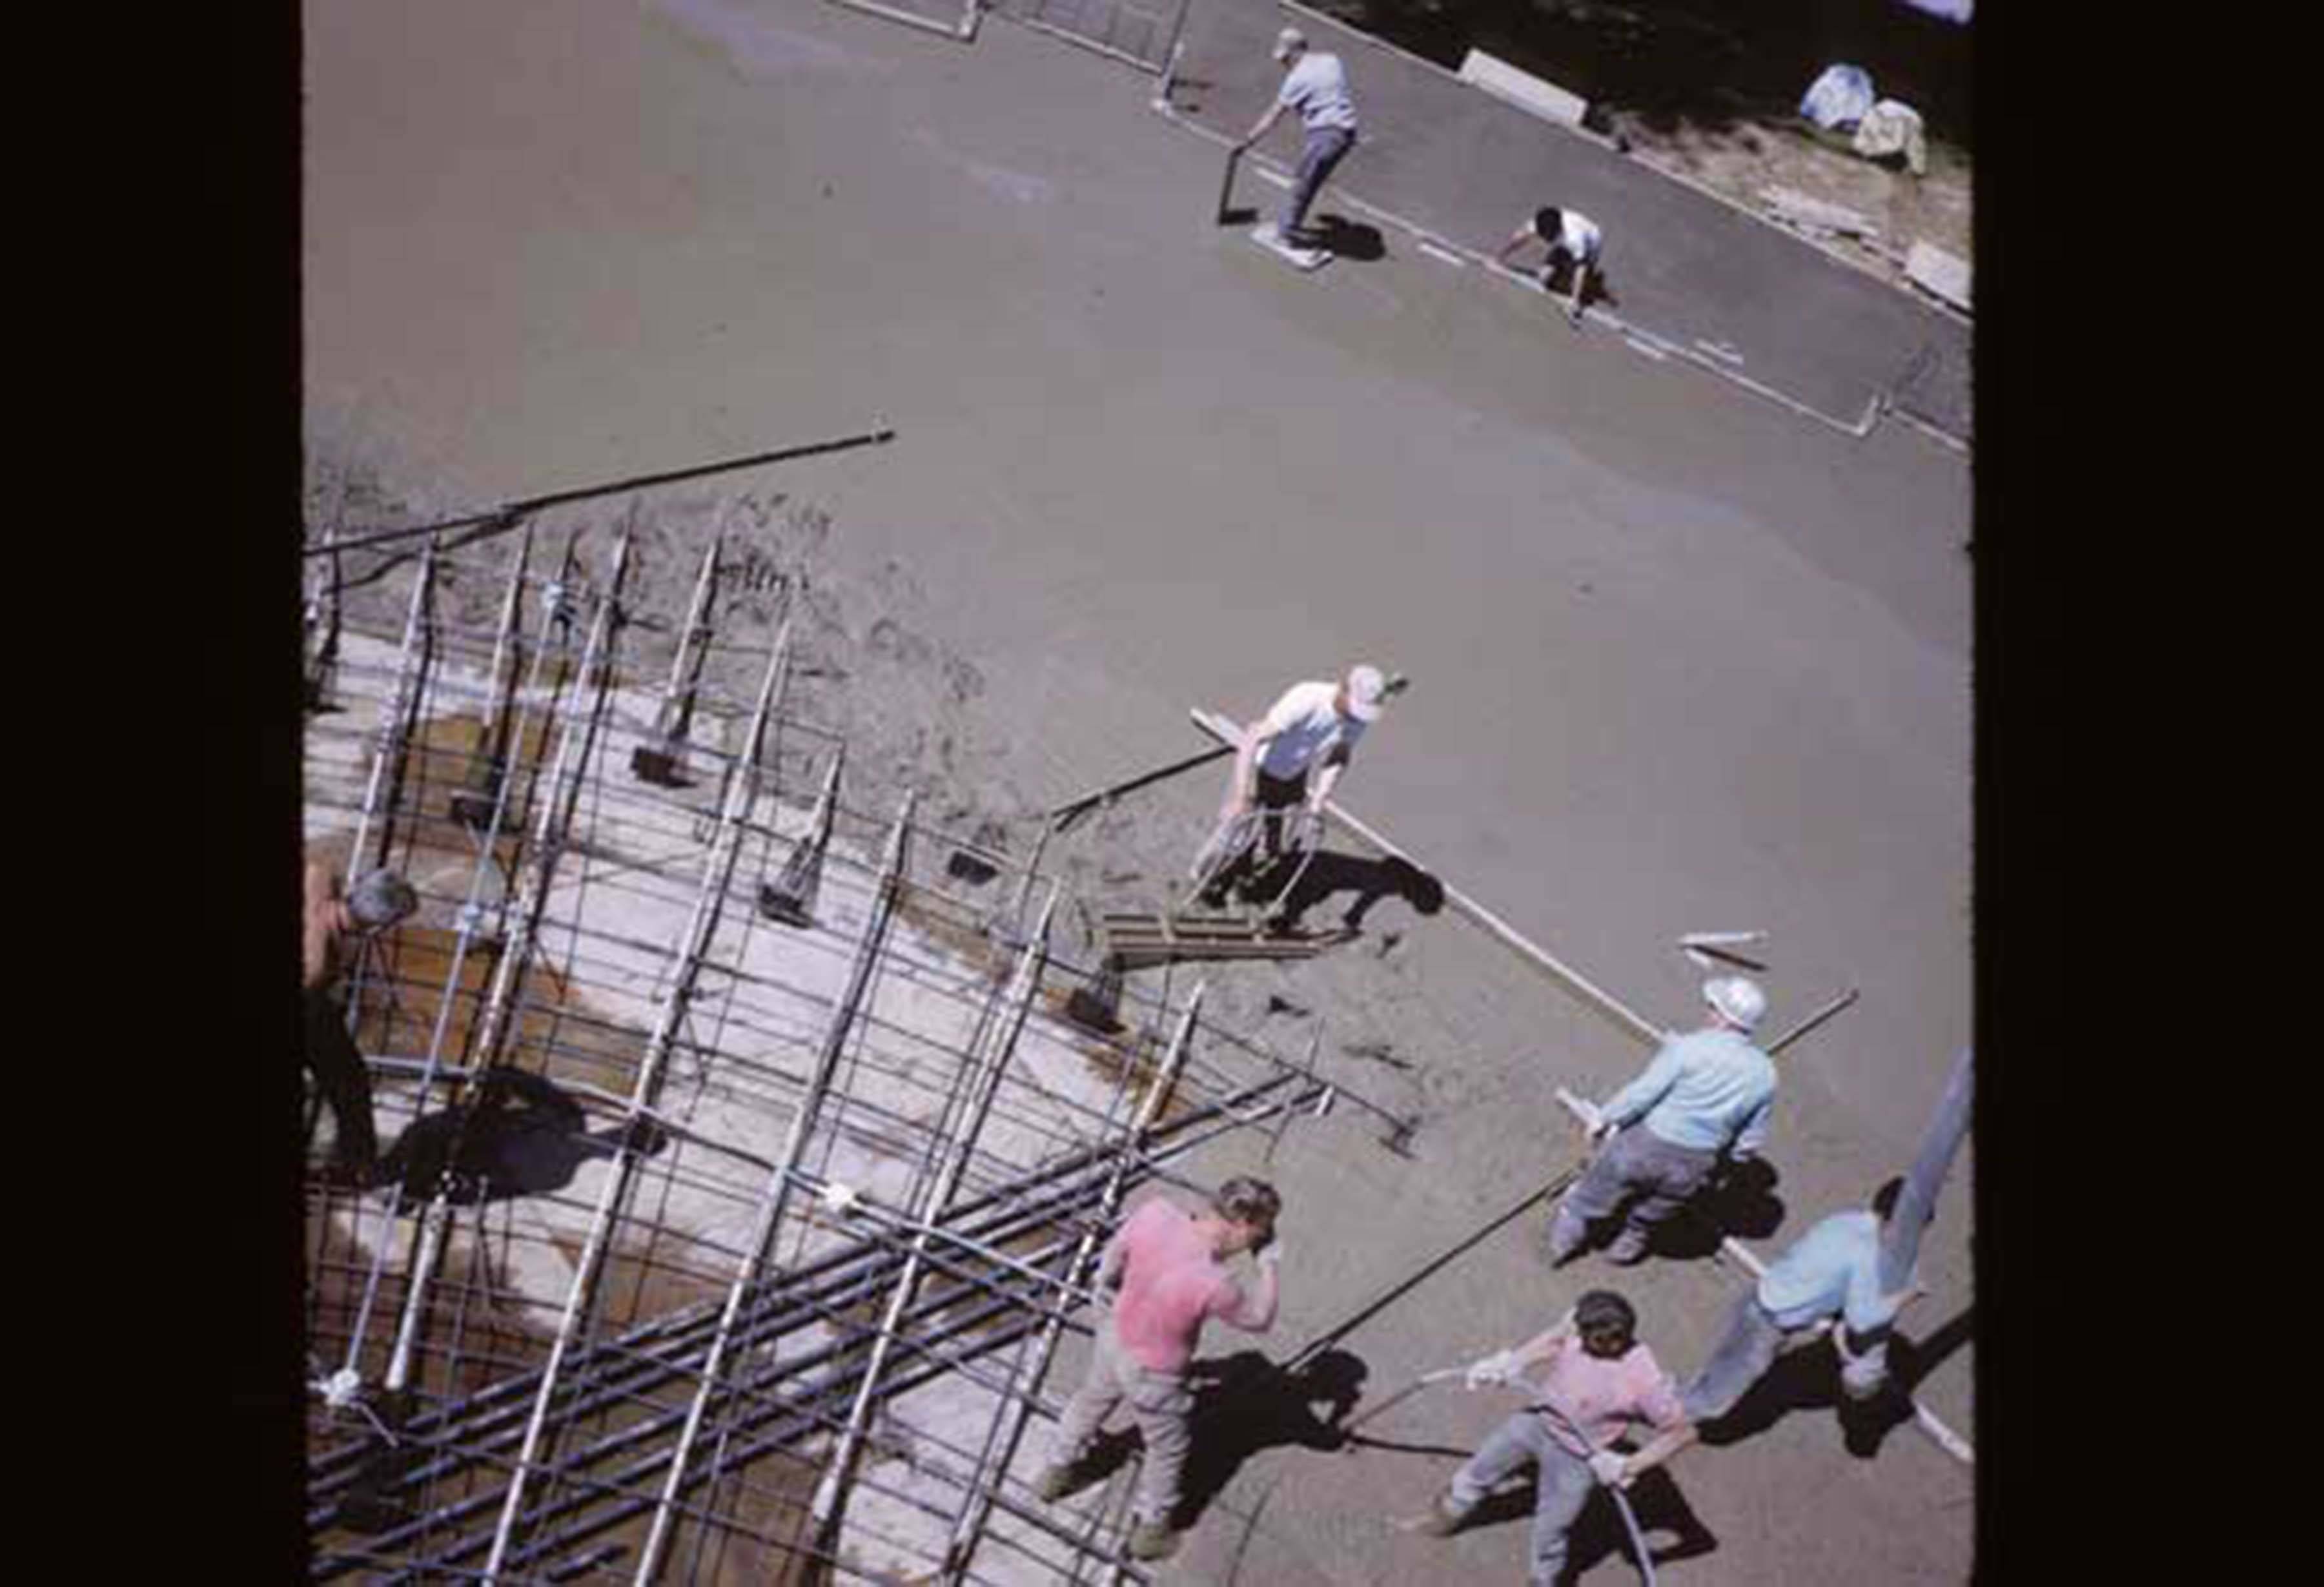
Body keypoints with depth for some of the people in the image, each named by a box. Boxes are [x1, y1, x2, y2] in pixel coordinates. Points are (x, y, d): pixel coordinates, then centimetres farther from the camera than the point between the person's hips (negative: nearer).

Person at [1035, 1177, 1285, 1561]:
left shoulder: (1158, 1211, -27)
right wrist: (1269, 1264, -11)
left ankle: (1058, 1472, 62)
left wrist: (1106, 1280, 15)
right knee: (1168, 1449, 25)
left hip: (1114, 1337, 6)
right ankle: (1151, 1530, 49)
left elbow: (1117, 1247, -5)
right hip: (1151, 1374, -6)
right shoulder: (1215, 1284, -40)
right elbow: (1260, 1319, -19)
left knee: (1092, 1401, 36)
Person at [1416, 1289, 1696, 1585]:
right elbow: (1555, 1340, 0)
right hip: (1538, 1419, 5)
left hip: (1575, 1456, -5)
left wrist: (1629, 1467, -24)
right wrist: (1511, 1361, -5)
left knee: (1550, 1529, 13)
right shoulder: (1580, 1322, -23)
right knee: (1482, 1466, 24)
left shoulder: (1644, 1380, -37)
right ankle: (1454, 1508, 56)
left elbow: (1682, 1431, -26)